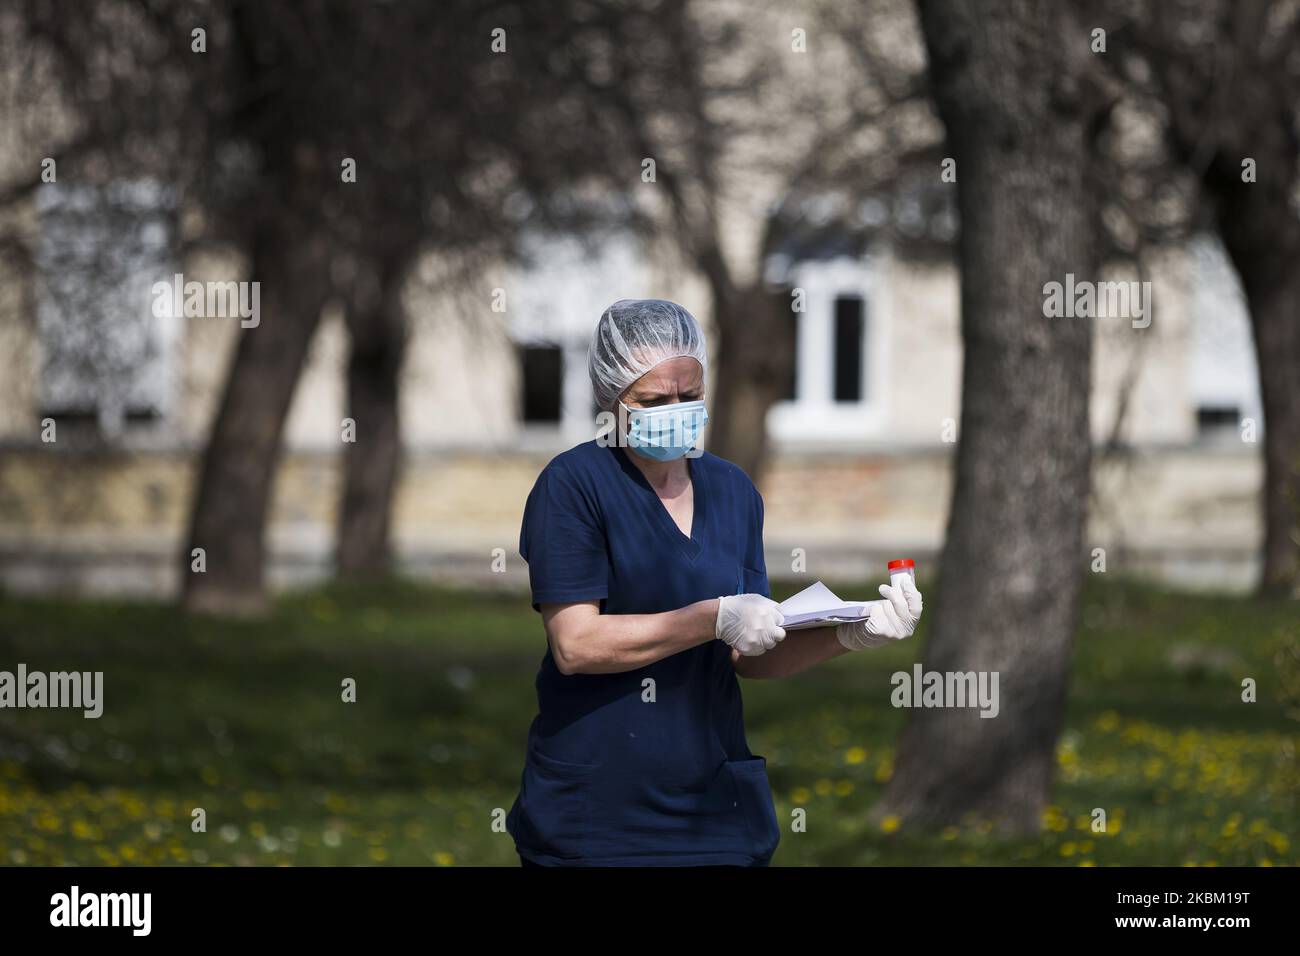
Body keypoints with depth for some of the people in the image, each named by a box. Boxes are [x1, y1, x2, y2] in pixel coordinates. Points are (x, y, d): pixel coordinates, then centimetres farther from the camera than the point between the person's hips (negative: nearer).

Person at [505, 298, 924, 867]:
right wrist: (715, 619, -21)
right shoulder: (573, 484, -8)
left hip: (715, 800, 5)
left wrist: (847, 637, -8)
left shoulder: (732, 489, 9)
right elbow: (574, 644, -16)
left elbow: (748, 657, 10)